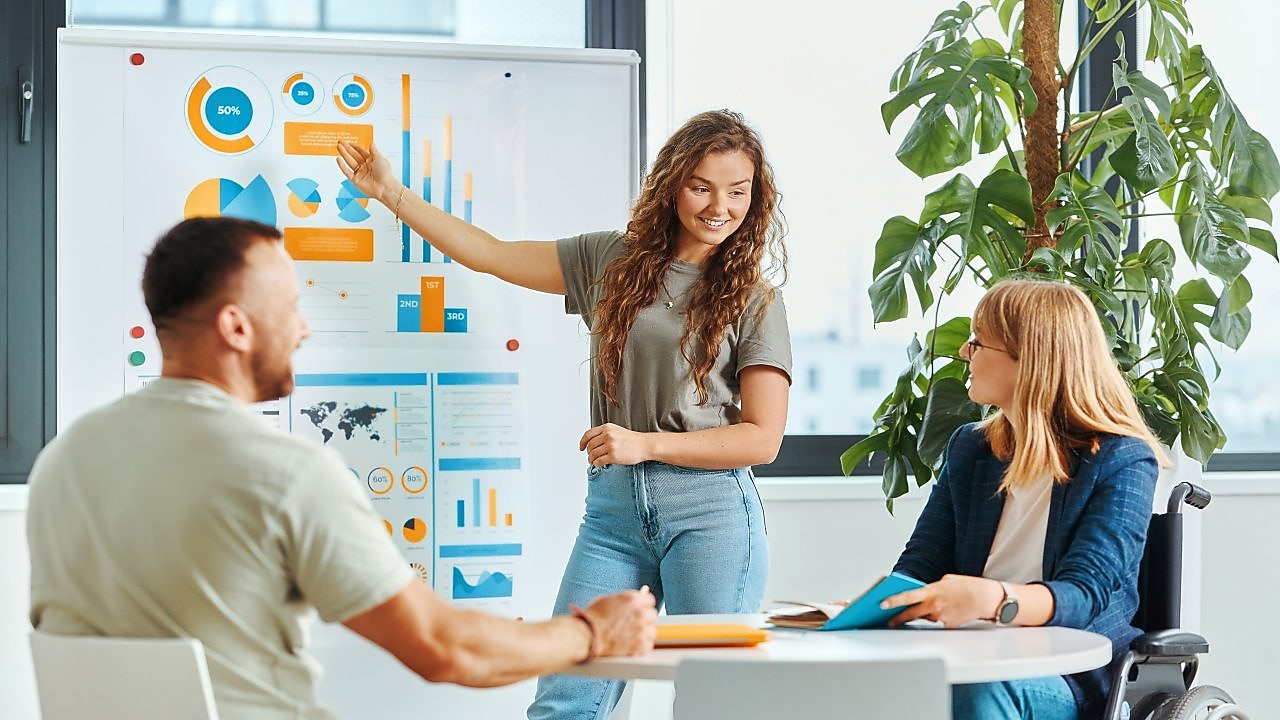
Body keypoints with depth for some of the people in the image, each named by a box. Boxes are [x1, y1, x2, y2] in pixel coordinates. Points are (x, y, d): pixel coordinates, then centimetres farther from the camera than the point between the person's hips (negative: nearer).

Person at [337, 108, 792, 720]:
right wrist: (393, 194, 18)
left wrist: (645, 444, -12)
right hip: (614, 508, 3)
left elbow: (763, 438, -3)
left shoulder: (753, 299, 3)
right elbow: (490, 255, 18)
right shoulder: (613, 261, 13)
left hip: (710, 512, -3)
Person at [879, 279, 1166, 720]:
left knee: (983, 684, -38)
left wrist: (994, 600, -39)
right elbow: (920, 564, 9)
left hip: (1074, 681, -4)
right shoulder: (970, 449, 17)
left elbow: (1083, 595, -17)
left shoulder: (1122, 462, -4)